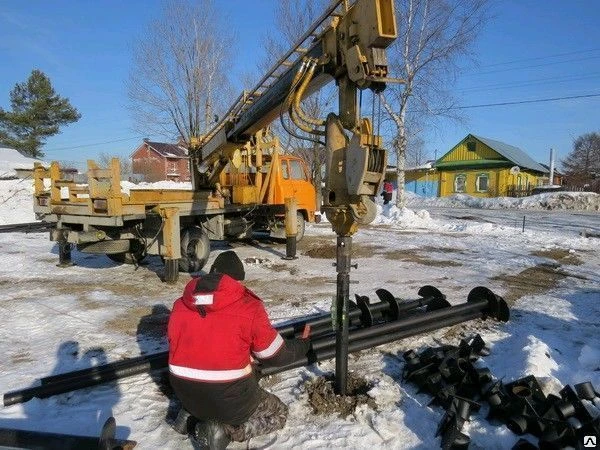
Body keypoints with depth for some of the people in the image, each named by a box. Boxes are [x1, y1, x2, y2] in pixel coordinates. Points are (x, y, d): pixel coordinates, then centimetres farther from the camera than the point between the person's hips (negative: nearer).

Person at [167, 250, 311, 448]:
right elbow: (277, 355, -4)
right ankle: (225, 430, -4)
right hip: (228, 397, -6)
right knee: (279, 415, 18)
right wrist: (304, 345, 16)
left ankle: (190, 415, 12)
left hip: (185, 394, 6)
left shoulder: (180, 305, -1)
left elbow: (175, 344, 14)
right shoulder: (248, 307, -14)